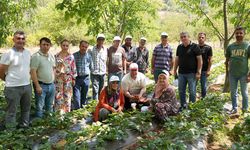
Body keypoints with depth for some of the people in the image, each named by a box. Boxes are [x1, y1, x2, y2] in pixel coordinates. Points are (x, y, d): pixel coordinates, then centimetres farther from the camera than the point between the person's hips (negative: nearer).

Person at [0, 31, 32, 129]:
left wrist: (27, 80, 13)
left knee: (26, 110, 19)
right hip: (13, 88, -6)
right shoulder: (8, 54, -14)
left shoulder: (28, 53, 6)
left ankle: (24, 127, 36)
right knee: (11, 112, 5)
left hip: (27, 86, 6)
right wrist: (9, 81, 6)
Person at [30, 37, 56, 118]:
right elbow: (33, 72, -16)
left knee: (50, 106, 17)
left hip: (51, 85, 7)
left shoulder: (52, 56, 8)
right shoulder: (36, 56, -13)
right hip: (41, 85, -6)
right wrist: (37, 86, -19)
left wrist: (53, 80, 12)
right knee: (39, 107, 2)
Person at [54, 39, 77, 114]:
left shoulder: (71, 56, 2)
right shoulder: (56, 56, -1)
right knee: (58, 97, 0)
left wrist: (74, 78, 5)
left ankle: (67, 113, 19)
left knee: (67, 96, 7)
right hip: (58, 79, -1)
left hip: (68, 79, 1)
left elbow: (73, 68, 6)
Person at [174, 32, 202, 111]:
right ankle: (183, 105, 24)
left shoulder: (195, 47, -6)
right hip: (181, 73, 5)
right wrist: (175, 70, 12)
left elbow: (200, 60, -8)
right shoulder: (179, 47, 11)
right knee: (181, 91, 10)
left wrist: (198, 72, -13)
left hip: (191, 73, -5)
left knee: (192, 91, 1)